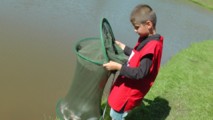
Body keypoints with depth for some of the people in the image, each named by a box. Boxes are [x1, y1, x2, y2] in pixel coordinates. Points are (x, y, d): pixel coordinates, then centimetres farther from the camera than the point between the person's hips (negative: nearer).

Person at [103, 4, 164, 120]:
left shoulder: (152, 46, -29)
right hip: (128, 85, 10)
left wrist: (118, 67, -29)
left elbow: (140, 73, -31)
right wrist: (123, 47, 20)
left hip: (132, 89, -10)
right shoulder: (146, 39, 2)